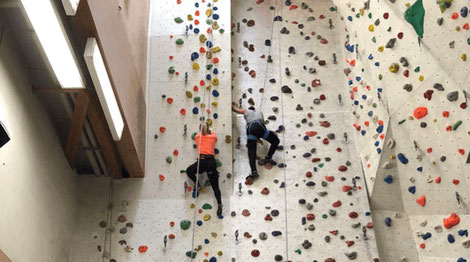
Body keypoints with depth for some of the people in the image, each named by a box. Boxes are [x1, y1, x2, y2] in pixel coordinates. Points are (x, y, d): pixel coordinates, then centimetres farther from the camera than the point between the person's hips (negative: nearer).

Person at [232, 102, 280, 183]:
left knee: (251, 152, -8)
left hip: (250, 129, 0)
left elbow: (235, 109, 44)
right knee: (276, 141, 17)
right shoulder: (259, 112, 37)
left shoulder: (246, 111, 34)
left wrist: (234, 106, 65)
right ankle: (267, 158, 2)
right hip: (259, 127, 0)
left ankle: (254, 171, -28)